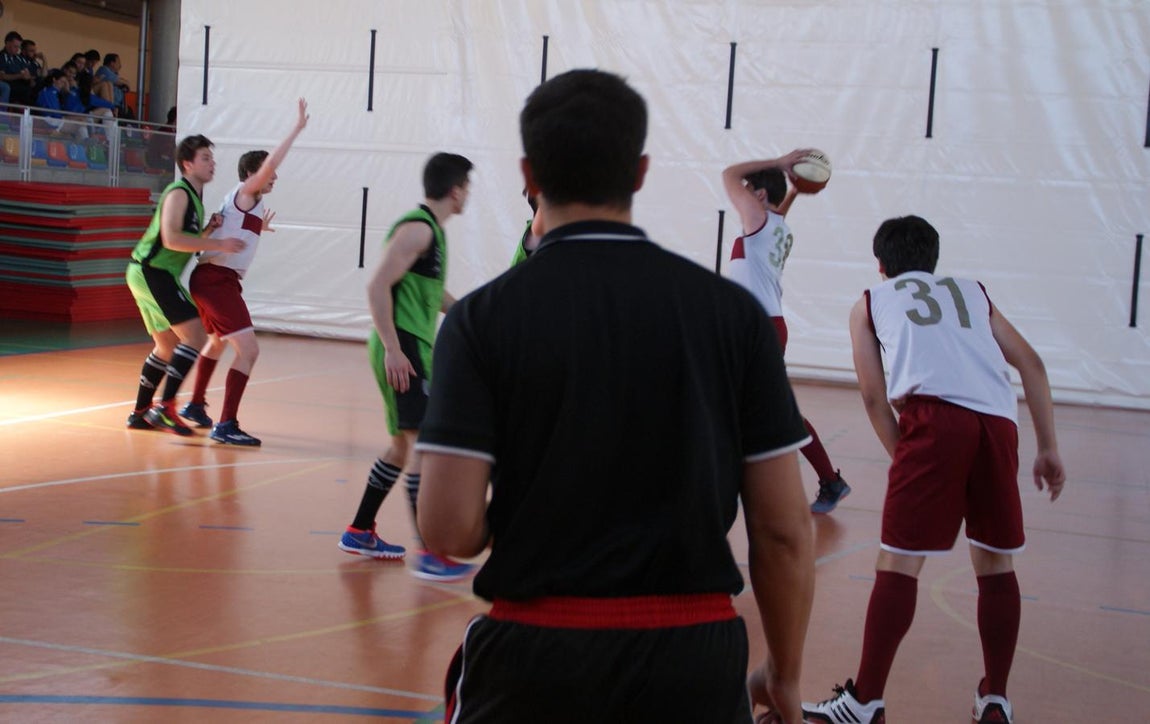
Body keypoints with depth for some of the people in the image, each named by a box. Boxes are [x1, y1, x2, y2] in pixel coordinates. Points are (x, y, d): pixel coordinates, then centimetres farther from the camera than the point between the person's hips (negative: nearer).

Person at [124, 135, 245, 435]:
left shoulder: (194, 196, 17)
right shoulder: (178, 193, -13)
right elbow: (171, 239, -26)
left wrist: (208, 229, 6)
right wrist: (217, 244, -26)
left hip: (150, 275, 10)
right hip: (152, 272, -10)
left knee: (167, 347, 18)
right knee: (195, 337, -16)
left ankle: (140, 413, 25)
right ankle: (165, 408, -18)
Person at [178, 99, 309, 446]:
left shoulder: (243, 201, 20)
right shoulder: (246, 194, -7)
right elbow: (270, 162, -25)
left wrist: (256, 230, 28)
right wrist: (297, 128, -22)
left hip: (211, 277, 11)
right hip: (218, 279, -11)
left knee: (217, 341, 32)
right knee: (248, 349, -17)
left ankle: (195, 405, 46)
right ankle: (226, 425, -21)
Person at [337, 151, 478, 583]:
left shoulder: (433, 231, 17)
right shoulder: (417, 228, -13)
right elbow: (378, 286, -20)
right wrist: (393, 349, -24)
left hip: (415, 348, 11)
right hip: (403, 349, -11)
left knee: (405, 443, 16)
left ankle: (360, 532, 26)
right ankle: (429, 554, -15)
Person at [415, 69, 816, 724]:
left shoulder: (483, 317, -7)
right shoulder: (732, 310, -3)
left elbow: (448, 530, -13)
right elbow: (785, 531, -2)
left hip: (534, 652, -1)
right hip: (697, 655, 2)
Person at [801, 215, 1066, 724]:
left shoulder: (870, 303, 24)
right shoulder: (972, 292, 32)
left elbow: (873, 395, 13)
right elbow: (1031, 365, 22)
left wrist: (903, 458, 18)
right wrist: (1048, 448, 21)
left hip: (935, 418, -3)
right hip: (998, 421, 3)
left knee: (899, 563, -1)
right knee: (995, 563, 17)